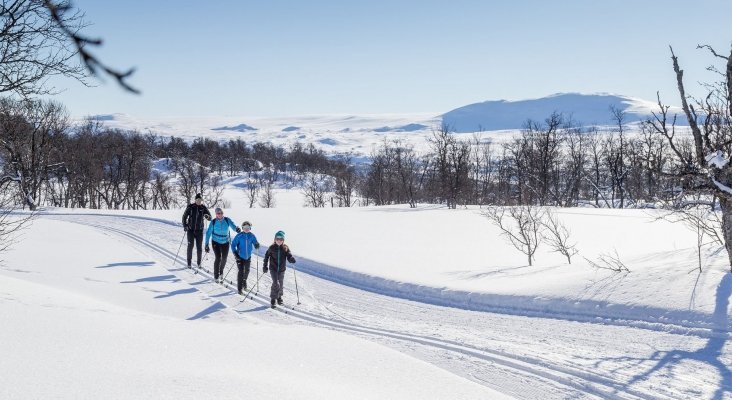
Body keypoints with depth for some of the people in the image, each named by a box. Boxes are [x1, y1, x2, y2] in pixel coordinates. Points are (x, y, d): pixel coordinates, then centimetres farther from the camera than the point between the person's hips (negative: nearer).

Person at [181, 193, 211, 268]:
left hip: (199, 230, 1)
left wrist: (207, 216, -23)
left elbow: (210, 218, 0)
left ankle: (199, 262, 13)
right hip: (191, 230, -1)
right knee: (190, 246, -4)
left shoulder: (203, 208, 0)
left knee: (199, 247, 1)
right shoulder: (190, 207, -3)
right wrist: (185, 226, -8)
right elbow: (184, 216, 4)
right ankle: (189, 262, 5)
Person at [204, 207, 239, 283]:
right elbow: (208, 233, -7)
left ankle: (221, 272, 38)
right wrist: (206, 245, -9)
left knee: (224, 258, 8)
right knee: (218, 258, -15)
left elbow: (233, 225, -22)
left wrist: (236, 228, -48)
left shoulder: (227, 220, -10)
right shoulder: (213, 222, -13)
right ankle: (216, 276, -2)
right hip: (216, 242, -2)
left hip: (225, 242, 2)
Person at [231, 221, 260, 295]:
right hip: (240, 257, -4)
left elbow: (255, 245, -2)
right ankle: (239, 288, -1)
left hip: (248, 257, 4)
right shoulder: (239, 236, -14)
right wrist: (235, 253, -19)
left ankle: (244, 281, 45)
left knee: (247, 271, 17)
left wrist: (257, 245, -25)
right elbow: (233, 244, -9)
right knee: (241, 271, -9)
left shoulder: (252, 236, -6)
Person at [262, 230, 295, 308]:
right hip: (273, 269, -2)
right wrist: (265, 266, 3)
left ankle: (279, 297, 37)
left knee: (281, 284, 13)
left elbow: (289, 256, -8)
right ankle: (273, 299, -4)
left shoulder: (285, 248, -4)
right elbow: (266, 256, 5)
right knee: (276, 283, -16)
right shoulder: (272, 248, -6)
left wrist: (292, 259, -31)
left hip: (282, 269, 2)